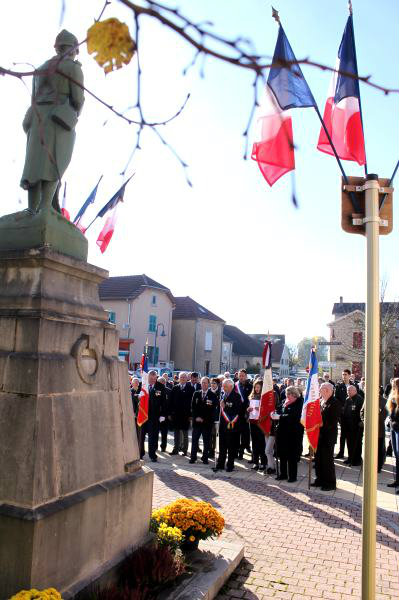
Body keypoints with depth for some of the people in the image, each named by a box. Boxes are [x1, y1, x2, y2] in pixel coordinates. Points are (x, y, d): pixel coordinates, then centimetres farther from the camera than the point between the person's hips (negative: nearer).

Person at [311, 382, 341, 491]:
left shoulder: (335, 403, -13)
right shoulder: (320, 401, 9)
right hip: (319, 435, 7)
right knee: (318, 458, 14)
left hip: (328, 436, -7)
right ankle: (320, 480, 27)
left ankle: (330, 483, 14)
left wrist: (323, 426, -17)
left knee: (327, 459, 1)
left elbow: (334, 420, -16)